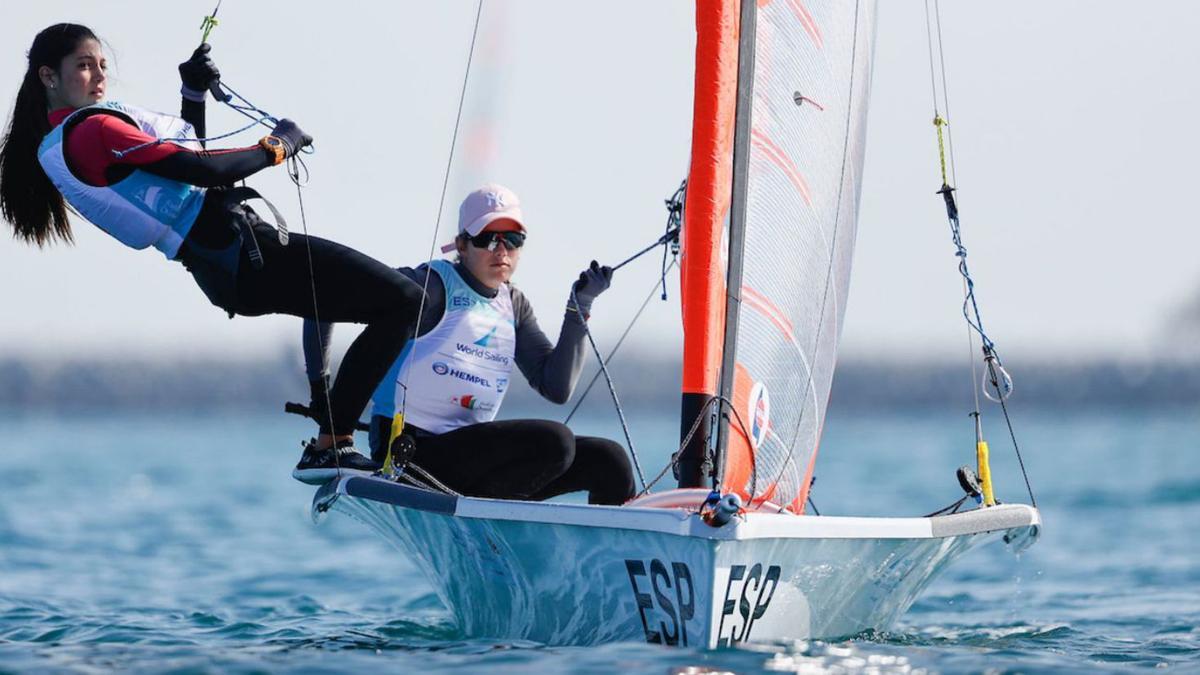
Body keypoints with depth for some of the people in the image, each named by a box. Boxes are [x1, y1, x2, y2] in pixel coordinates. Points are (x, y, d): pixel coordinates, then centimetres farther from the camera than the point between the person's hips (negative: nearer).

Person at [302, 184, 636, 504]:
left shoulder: (513, 305, 14)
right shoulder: (431, 287, -8)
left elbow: (556, 388, 7)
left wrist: (579, 309, 0)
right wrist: (320, 390, -9)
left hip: (472, 453, 8)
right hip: (408, 453, -8)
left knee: (609, 460, -5)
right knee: (553, 441, -27)